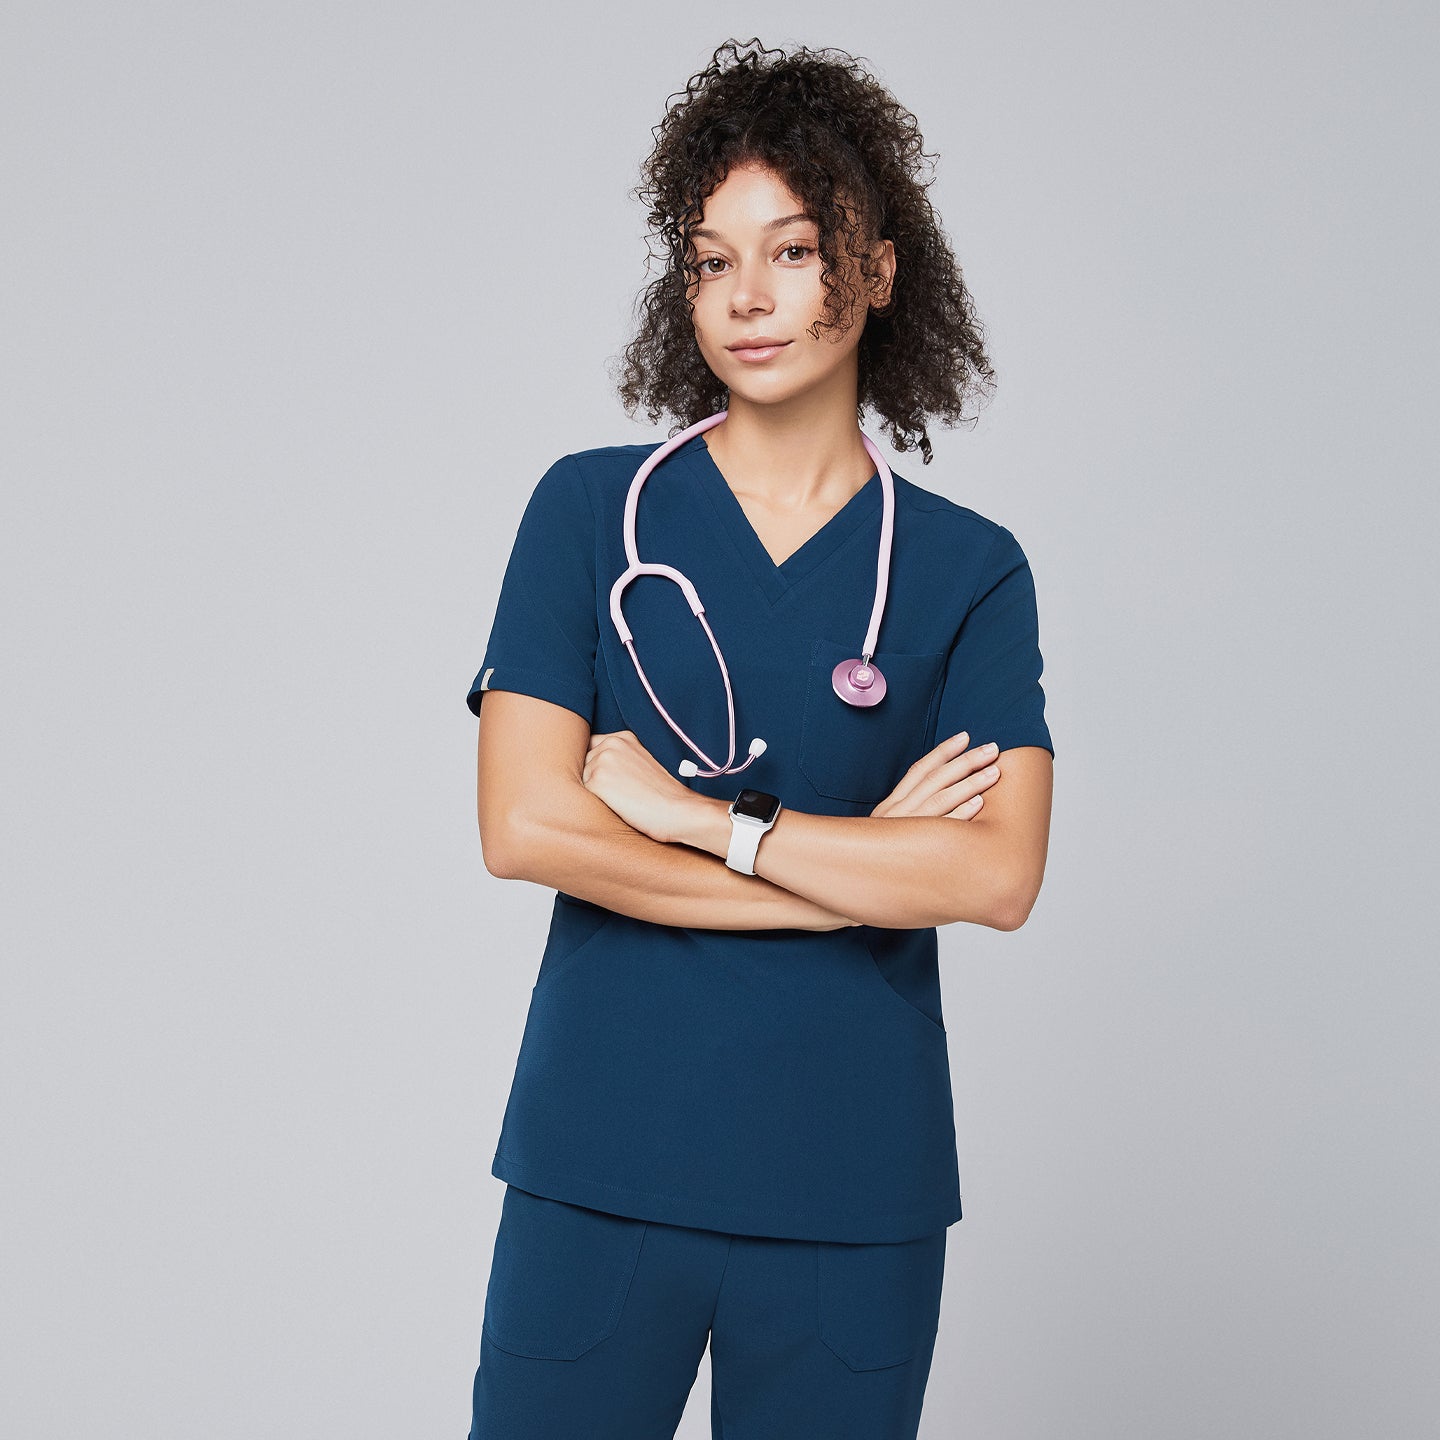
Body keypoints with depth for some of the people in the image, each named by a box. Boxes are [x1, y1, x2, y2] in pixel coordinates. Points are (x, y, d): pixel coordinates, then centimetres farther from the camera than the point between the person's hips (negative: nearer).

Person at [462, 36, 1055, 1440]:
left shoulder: (967, 570, 3)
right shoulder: (592, 507, 2)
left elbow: (999, 874, -9)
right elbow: (524, 826, -9)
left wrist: (693, 815, -13)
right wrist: (861, 867, -9)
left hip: (854, 1181, 1)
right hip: (601, 1158, 0)